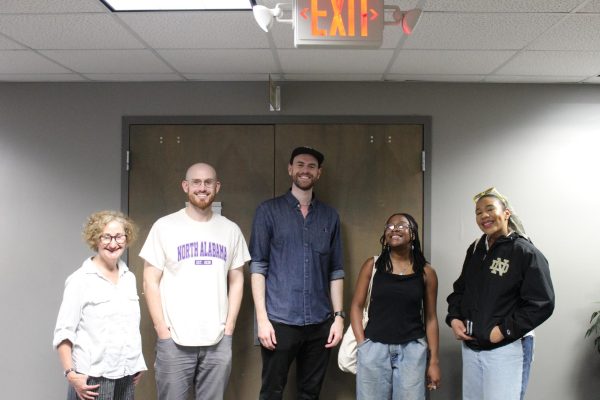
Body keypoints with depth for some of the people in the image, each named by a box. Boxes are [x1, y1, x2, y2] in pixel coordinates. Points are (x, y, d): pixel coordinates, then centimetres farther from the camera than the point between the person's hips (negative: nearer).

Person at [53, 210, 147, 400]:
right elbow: (63, 332, -10)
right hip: (93, 377, -5)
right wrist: (71, 373, -16)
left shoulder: (129, 278, 9)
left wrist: (138, 364, 13)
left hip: (126, 376, 5)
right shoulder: (81, 280, -7)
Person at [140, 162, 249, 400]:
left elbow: (236, 280, 11)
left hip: (218, 340, 2)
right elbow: (150, 282, -1)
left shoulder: (231, 230, 8)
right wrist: (162, 330, -7)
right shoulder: (165, 227, -1)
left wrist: (229, 326, 3)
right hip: (174, 340, -2)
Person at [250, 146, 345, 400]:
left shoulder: (329, 216, 10)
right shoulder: (269, 210, 1)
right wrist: (262, 318, -10)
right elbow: (257, 266, -3)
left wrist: (338, 316, 3)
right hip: (280, 321, -3)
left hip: (320, 323, 3)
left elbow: (336, 271, 10)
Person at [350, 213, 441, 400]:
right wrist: (361, 344, -5)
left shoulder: (426, 272, 3)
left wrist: (434, 360, 4)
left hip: (412, 350, 0)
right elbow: (356, 306, 4)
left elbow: (430, 318, 5)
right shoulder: (372, 265, 3)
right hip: (374, 348, 0)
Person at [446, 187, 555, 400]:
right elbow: (459, 289, 18)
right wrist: (454, 318, 0)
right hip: (469, 347, 6)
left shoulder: (526, 252, -10)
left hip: (502, 350, -6)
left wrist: (505, 330, -18)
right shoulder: (475, 250, 10)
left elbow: (542, 304, -15)